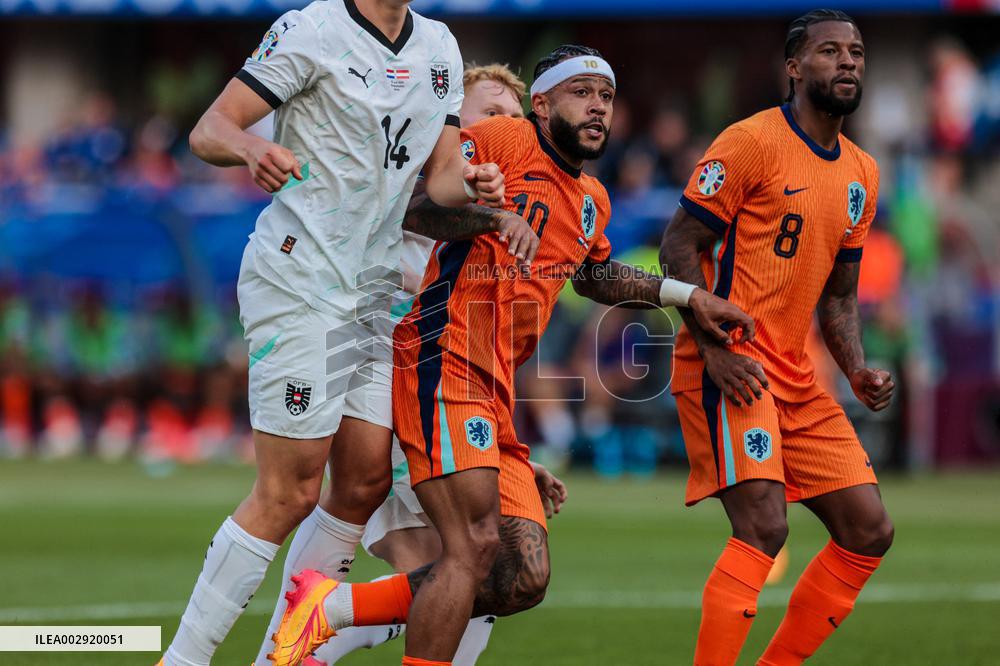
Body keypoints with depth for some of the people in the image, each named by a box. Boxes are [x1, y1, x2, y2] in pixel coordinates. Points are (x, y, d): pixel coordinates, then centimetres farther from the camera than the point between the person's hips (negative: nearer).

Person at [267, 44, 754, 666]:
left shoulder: (592, 202, 21)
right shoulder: (506, 139, -3)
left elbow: (596, 275, 41)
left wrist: (685, 294, 36)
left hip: (496, 395, 9)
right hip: (443, 364, -9)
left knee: (525, 579, 3)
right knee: (476, 544, -21)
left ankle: (334, 608, 7)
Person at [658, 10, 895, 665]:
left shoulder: (861, 173, 15)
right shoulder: (752, 141, -8)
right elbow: (679, 245, -10)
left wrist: (859, 371, 4)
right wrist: (715, 349, -19)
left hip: (795, 376, 8)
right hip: (731, 365, -8)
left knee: (870, 531, 5)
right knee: (763, 527, -22)